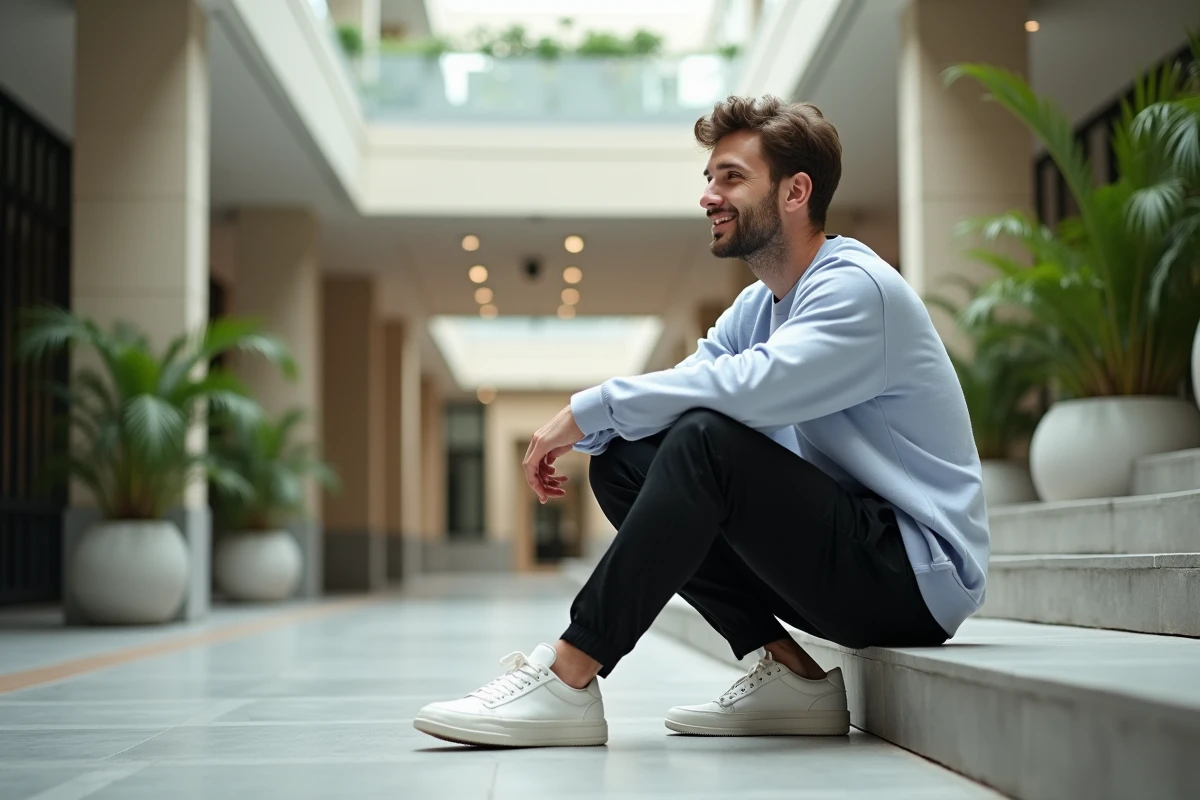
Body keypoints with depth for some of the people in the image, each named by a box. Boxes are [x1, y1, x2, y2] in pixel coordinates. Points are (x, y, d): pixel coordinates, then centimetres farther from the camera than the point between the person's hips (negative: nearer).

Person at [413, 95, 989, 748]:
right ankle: (789, 675, -4)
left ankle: (568, 678, -25)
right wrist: (583, 427, -17)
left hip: (919, 573, -9)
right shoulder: (755, 307, 14)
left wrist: (588, 408, -22)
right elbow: (681, 386, 4)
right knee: (620, 462, -2)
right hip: (846, 562, 9)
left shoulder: (857, 289, -15)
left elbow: (748, 386, -30)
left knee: (705, 438, -29)